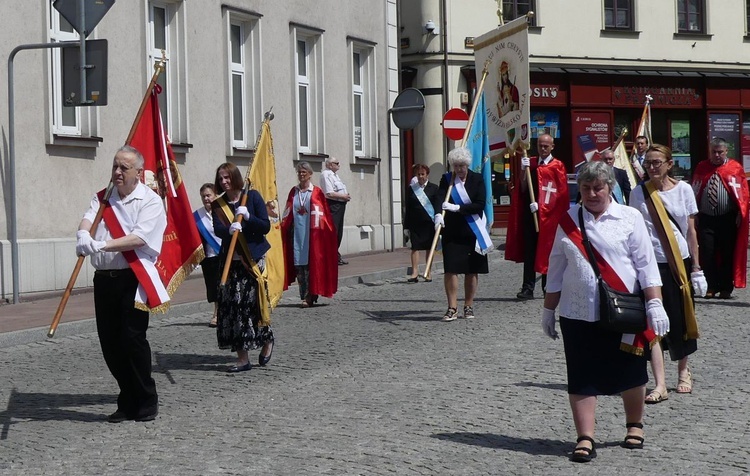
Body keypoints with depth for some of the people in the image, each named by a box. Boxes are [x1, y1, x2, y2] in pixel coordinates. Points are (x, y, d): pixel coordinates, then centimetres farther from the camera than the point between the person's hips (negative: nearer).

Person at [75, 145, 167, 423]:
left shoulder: (150, 201, -4)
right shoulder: (103, 198, 13)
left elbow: (139, 238, -17)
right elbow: (88, 219, -5)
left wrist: (101, 245, -26)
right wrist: (84, 235, -29)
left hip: (133, 279, -6)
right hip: (104, 279, 6)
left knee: (133, 339, -9)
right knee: (110, 342, 7)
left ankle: (146, 402, 5)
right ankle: (128, 401, 19)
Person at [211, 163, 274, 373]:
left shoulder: (252, 196, -2)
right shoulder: (218, 204, 6)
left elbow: (265, 227, -6)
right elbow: (217, 229, -10)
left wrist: (248, 216, -21)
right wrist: (229, 229, -30)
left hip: (253, 259, -3)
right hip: (230, 261, 3)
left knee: (253, 304, -9)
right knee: (231, 306, -3)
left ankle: (267, 340, 20)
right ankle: (243, 358, 2)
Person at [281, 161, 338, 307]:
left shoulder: (316, 192, 0)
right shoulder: (293, 192, 11)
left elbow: (323, 214, 0)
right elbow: (287, 213, 17)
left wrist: (319, 231, -7)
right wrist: (283, 226, 9)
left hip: (311, 234, -4)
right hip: (297, 233, 4)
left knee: (310, 264, -6)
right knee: (299, 264, 2)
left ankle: (309, 296, -5)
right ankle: (304, 296, 8)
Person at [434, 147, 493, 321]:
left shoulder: (477, 179, 1)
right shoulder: (446, 179, 3)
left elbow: (480, 205, -9)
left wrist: (458, 208, -19)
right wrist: (438, 215, -32)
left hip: (473, 231, 0)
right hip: (452, 232, 0)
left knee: (472, 270, 6)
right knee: (450, 269, -7)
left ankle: (469, 306, 17)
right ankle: (452, 308, -3)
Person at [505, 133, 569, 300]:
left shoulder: (557, 166, 1)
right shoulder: (530, 163, 13)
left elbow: (560, 193, -5)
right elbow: (522, 189, 7)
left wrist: (541, 205, -14)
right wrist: (524, 170, -8)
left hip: (548, 215, -3)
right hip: (530, 212, 3)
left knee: (547, 251, 1)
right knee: (529, 251, 0)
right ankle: (528, 288, 0)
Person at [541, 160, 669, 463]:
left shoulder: (629, 218, 0)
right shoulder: (568, 221, 8)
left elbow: (646, 264, -2)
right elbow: (556, 268, 13)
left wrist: (654, 304, -9)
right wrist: (548, 310, 13)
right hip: (578, 313, 2)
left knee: (630, 372, 10)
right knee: (581, 378, 0)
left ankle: (634, 426, 32)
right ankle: (585, 439, 4)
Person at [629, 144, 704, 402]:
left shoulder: (683, 190, 3)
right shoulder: (639, 193, 0)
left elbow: (691, 231, 5)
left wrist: (696, 268, 4)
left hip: (680, 262, 1)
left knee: (682, 318, 10)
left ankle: (683, 371, 33)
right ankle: (660, 384, -12)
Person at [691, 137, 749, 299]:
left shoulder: (735, 168, 0)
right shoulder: (701, 168, 8)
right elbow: (695, 193, 9)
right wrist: (695, 214, 4)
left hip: (728, 219, -2)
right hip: (705, 218, 2)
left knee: (727, 254, 3)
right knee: (707, 254, 1)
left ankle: (726, 288, 12)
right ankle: (711, 287, 11)